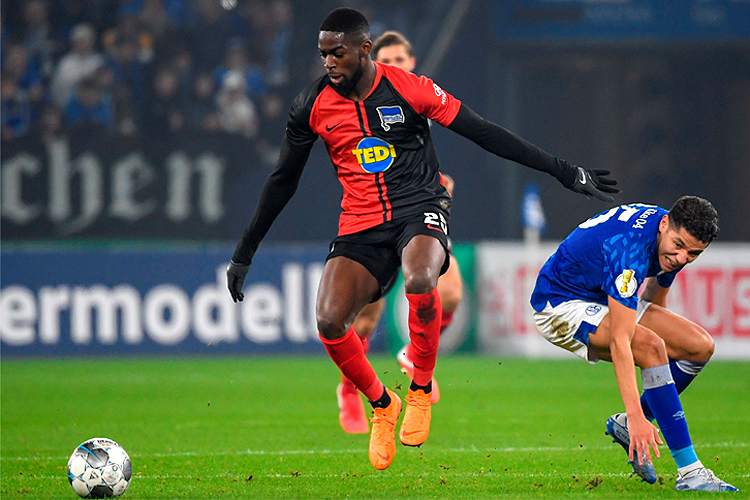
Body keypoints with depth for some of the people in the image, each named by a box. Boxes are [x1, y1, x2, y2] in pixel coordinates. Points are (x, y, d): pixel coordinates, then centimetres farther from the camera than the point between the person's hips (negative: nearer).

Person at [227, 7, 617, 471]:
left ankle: (422, 389, -11)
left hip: (420, 208, -3)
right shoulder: (313, 106, 0)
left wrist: (565, 171, -3)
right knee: (329, 320, -19)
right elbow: (283, 181, 12)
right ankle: (382, 405, 9)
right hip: (360, 222, 3)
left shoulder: (410, 88, -8)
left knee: (419, 280, -37)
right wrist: (245, 253, 14)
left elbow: (485, 133, -3)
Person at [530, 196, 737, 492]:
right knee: (652, 347, -31)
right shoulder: (628, 248, -36)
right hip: (561, 304, -9)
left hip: (606, 299, 9)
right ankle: (689, 471, -28)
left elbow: (654, 295, 14)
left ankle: (626, 427, 7)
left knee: (701, 346, -4)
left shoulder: (673, 245, -9)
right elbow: (619, 341, -40)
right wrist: (637, 416, -45)